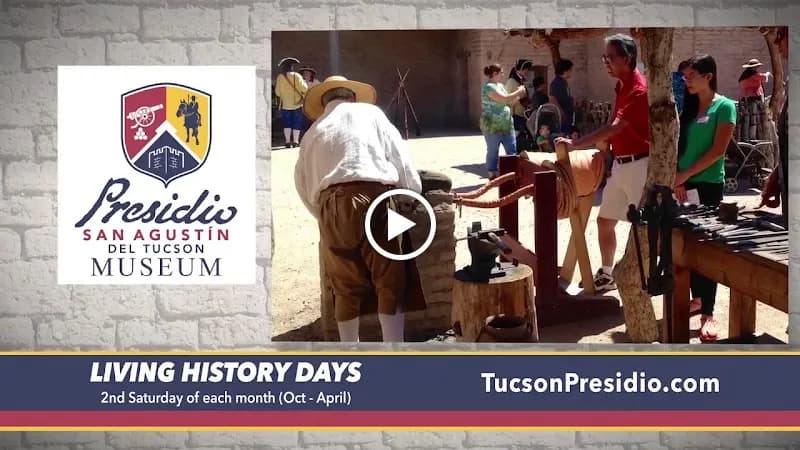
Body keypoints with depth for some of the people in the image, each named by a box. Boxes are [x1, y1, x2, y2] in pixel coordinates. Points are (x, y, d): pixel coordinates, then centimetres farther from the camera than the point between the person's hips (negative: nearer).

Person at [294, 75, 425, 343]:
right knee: (390, 279, 2)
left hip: (332, 205, 3)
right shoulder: (369, 112, 17)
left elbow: (303, 184, 24)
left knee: (347, 285, 11)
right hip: (375, 196, -3)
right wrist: (413, 196, 18)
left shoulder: (313, 131, 26)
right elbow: (399, 157, 10)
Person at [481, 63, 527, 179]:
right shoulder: (489, 87, -14)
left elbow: (509, 102, 21)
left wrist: (519, 95, 7)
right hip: (493, 126, -9)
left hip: (506, 125, 9)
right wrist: (519, 92, -10)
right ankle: (493, 176, 8)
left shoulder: (500, 85, 14)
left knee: (512, 150, 6)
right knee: (493, 151, 0)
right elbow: (504, 99, -22)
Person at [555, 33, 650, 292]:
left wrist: (575, 144, -28)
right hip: (620, 164, 10)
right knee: (604, 220, 13)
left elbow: (615, 128, -26)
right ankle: (607, 274, 24)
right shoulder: (622, 86, 12)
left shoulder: (639, 89, -18)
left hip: (638, 164, -10)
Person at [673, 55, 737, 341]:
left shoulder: (724, 106, -6)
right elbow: (679, 145, 8)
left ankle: (707, 313, -1)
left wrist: (685, 175, -13)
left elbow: (718, 150, -12)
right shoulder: (687, 106, 11)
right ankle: (697, 298, 24)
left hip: (708, 185, -6)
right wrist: (677, 180, -5)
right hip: (684, 184, 6)